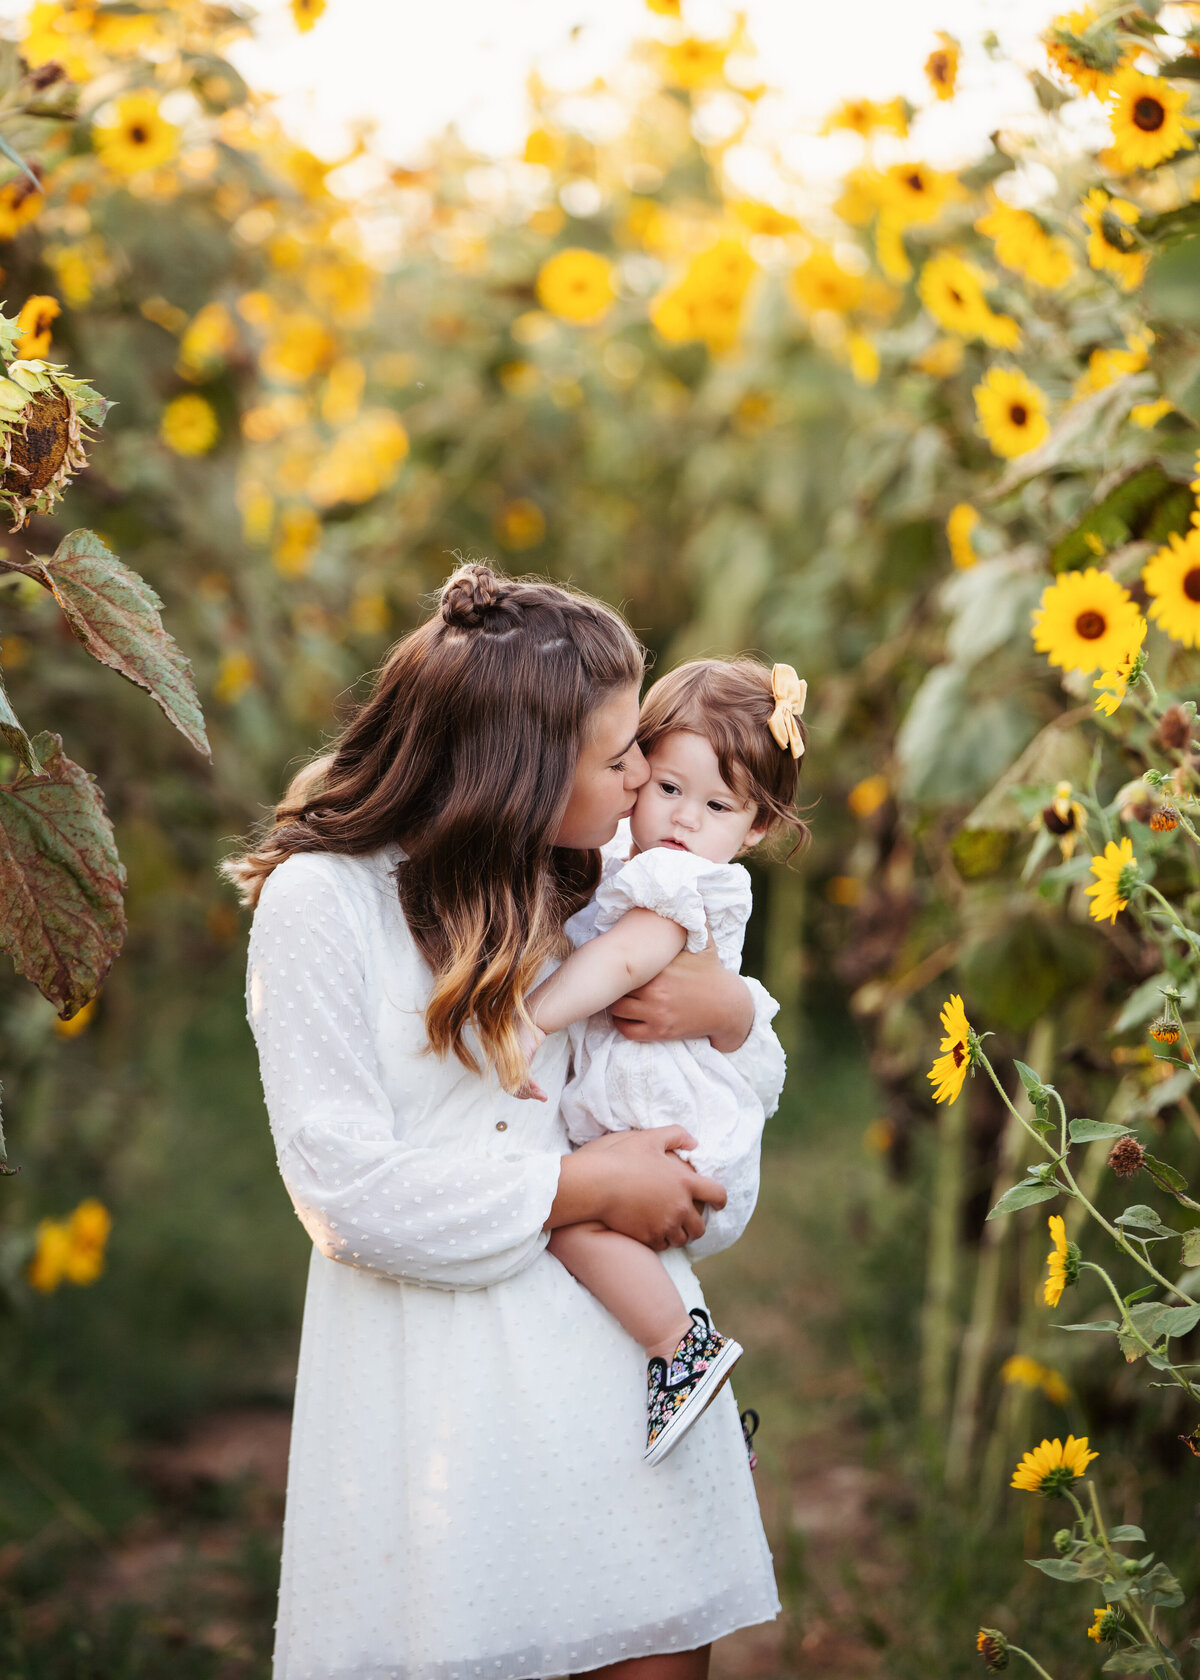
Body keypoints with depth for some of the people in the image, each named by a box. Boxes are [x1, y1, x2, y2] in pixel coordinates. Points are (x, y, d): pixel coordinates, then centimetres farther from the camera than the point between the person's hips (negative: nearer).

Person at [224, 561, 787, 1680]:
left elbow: (751, 1085, 19)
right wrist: (584, 1188, -12)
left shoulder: (593, 881, 9)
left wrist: (728, 1010, -5)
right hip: (437, 1367, -5)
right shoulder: (320, 899, -10)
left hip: (622, 1335, 5)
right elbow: (345, 1188, -14)